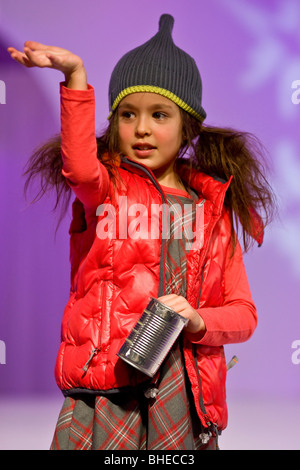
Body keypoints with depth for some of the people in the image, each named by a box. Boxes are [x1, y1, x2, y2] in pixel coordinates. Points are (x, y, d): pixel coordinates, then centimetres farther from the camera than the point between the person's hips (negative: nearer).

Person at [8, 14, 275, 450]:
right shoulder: (106, 185, 8)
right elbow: (81, 169, -20)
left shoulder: (214, 205, 13)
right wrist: (75, 77, -29)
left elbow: (243, 314, 11)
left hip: (184, 388, 2)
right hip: (107, 380, -2)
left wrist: (198, 321, -10)